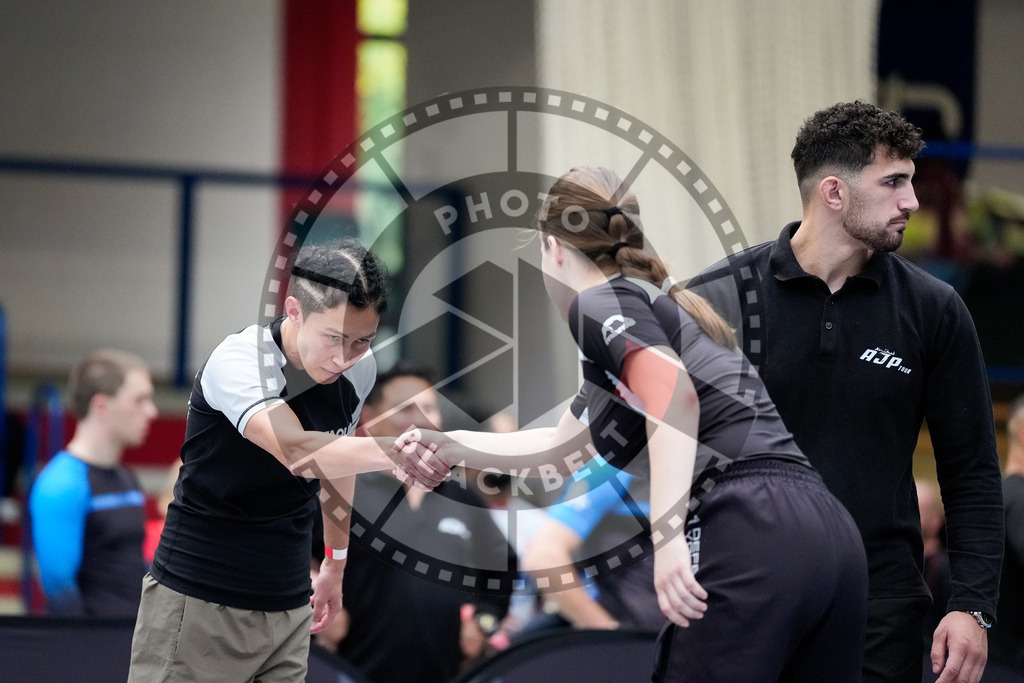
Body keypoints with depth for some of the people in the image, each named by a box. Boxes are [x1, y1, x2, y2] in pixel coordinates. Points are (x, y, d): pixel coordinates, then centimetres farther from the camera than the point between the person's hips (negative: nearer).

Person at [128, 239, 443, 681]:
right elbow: (297, 452, -38)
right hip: (200, 603, -6)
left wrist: (336, 560, 28)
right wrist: (400, 449, -49)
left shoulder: (360, 371, 2)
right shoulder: (238, 360, -20)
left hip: (288, 606, 6)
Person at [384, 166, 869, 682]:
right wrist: (451, 445, 53)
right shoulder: (660, 308, 32)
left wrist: (667, 535, -23)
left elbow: (676, 394, -17)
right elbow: (560, 446, 46)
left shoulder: (600, 302, 4)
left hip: (752, 526, -9)